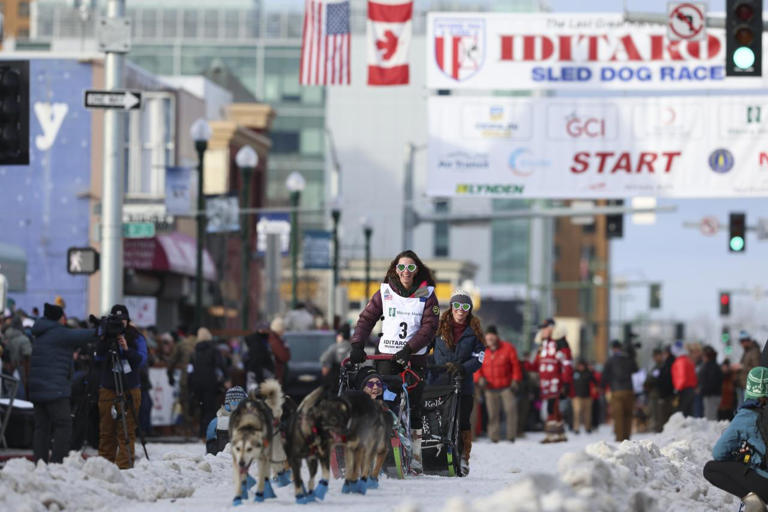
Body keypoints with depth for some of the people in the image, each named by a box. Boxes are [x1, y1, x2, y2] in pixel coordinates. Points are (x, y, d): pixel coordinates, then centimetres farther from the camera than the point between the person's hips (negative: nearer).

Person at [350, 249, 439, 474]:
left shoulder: (427, 295, 3)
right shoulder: (385, 292, 8)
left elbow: (429, 327, -5)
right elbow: (367, 318, 8)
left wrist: (409, 349, -17)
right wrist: (357, 344, -7)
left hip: (415, 357, -1)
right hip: (386, 355, 1)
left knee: (413, 407, -3)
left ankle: (415, 457, 0)